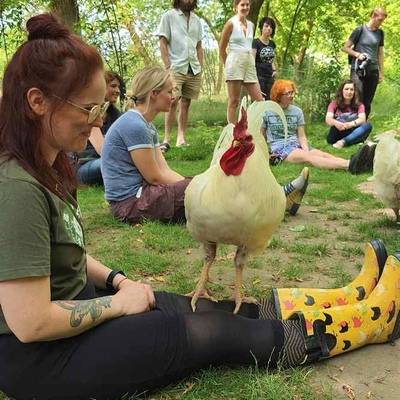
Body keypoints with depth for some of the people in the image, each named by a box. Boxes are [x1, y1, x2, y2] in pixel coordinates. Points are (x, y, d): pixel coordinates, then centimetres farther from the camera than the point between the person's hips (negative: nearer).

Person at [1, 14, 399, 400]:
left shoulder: (42, 166, 1)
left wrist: (115, 279, -1)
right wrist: (119, 302, -16)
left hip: (75, 301, 9)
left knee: (204, 312, 4)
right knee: (215, 332, -6)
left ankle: (350, 306, 12)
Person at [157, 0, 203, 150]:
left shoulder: (196, 20, 16)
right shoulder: (169, 16, 3)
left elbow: (199, 46, 18)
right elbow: (162, 43, -2)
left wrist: (200, 67, 8)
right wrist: (168, 66, -10)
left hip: (194, 70, 5)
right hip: (176, 68, -4)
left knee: (186, 104, 5)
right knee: (173, 102, -13)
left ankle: (181, 138, 8)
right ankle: (166, 140, -11)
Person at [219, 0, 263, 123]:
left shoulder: (251, 25, 15)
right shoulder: (231, 23, -2)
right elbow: (222, 49, 1)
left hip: (250, 64, 6)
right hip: (235, 62, -6)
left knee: (260, 101, -1)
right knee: (233, 102, -4)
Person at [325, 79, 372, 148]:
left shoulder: (359, 105, 8)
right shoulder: (334, 104, 5)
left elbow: (362, 119, -12)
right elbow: (328, 119, -13)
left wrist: (351, 124, -35)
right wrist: (336, 123, -38)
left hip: (353, 135, 2)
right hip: (336, 137, -2)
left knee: (368, 125, -29)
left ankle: (343, 142, -43)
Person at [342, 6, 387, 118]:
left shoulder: (380, 33, 12)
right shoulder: (360, 30, -2)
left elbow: (380, 53, 18)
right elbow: (345, 48, 1)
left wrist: (381, 72, 14)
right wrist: (358, 54, -14)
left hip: (373, 71, 5)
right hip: (358, 70, -5)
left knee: (367, 102, 5)